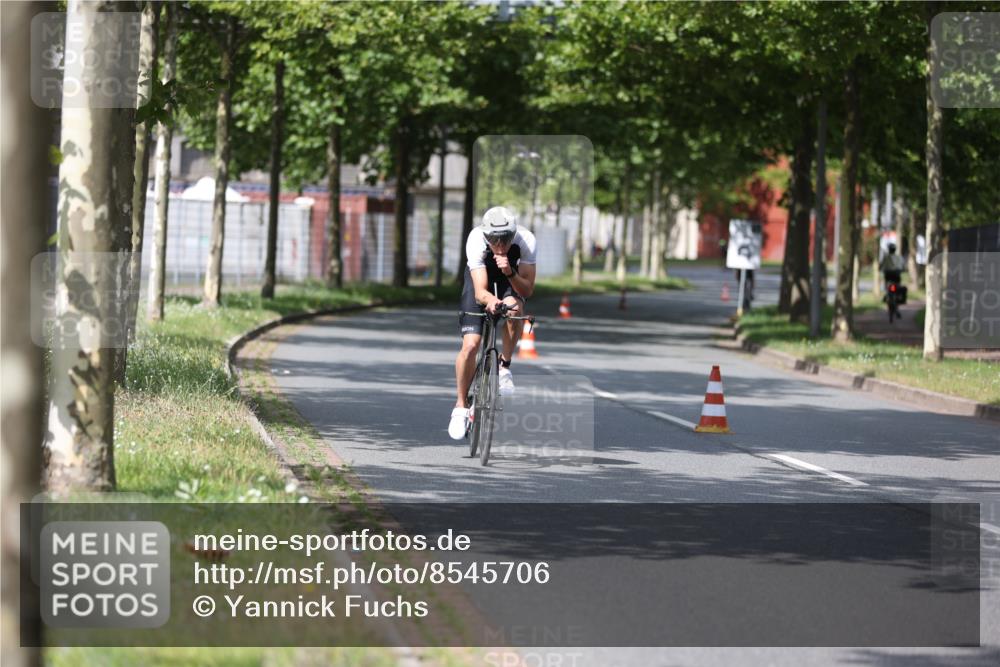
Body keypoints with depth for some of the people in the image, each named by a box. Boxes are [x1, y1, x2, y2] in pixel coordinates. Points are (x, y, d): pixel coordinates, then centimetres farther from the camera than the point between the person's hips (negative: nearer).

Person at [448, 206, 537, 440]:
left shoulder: (526, 240, -34)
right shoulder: (476, 240, -36)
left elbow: (527, 290, -31)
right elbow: (480, 291, -40)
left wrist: (510, 273, -50)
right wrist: (490, 301, -63)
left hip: (511, 280, 1)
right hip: (481, 277, -1)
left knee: (513, 306, -36)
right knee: (470, 346, -15)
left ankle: (504, 366, -14)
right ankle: (460, 406, 4)